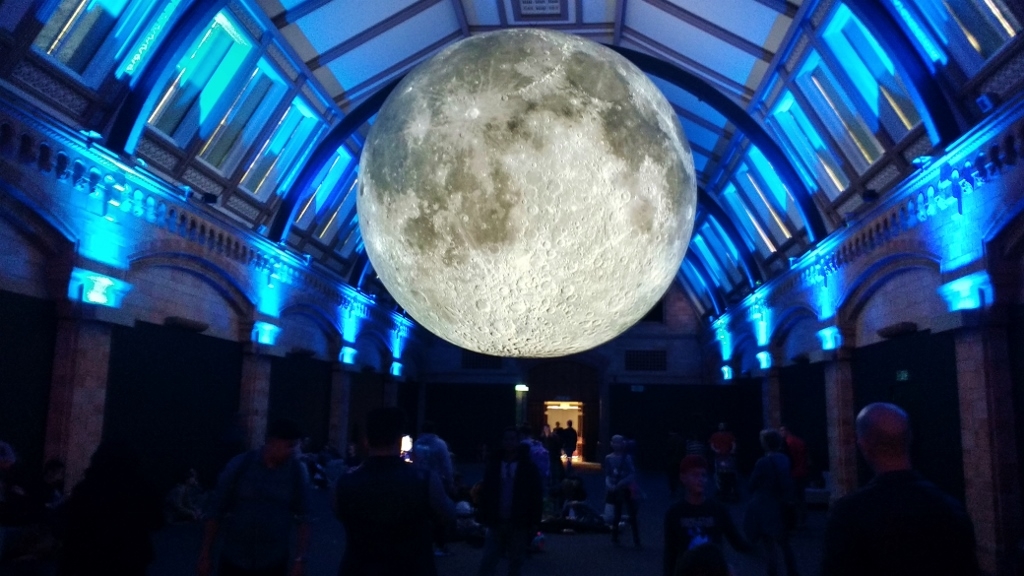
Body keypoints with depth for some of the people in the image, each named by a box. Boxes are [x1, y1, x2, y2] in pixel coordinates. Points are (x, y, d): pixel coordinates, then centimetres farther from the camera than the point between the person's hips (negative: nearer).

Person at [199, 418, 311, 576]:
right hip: (234, 561, 0)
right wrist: (205, 554, -2)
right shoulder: (240, 465, -8)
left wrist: (300, 559, -7)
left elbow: (302, 517, -2)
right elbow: (215, 510, -2)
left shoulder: (297, 472, -6)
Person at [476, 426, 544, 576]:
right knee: (487, 562, 3)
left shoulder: (528, 466, -4)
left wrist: (533, 522, -7)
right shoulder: (493, 464, 2)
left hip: (519, 524, -2)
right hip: (496, 522, 2)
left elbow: (536, 496, -3)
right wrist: (483, 517, -1)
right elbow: (485, 493, 5)